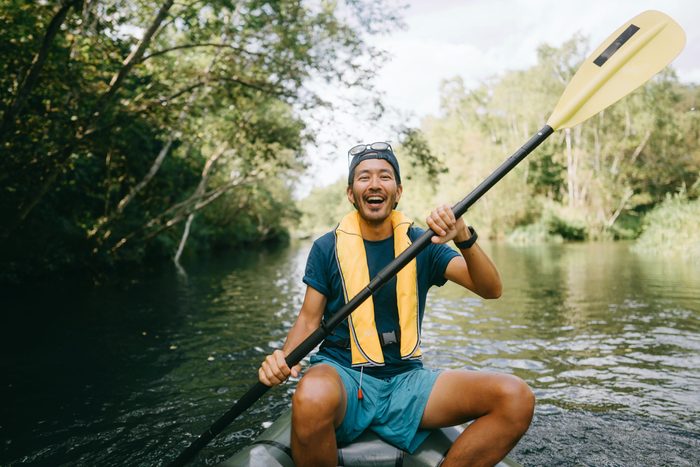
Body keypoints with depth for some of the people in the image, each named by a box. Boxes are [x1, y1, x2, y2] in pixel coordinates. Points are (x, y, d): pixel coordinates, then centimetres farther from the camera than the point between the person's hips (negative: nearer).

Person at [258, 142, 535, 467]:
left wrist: (464, 238, -24)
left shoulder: (421, 244, 5)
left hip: (405, 379, 3)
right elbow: (309, 318, 3)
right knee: (312, 397, -40)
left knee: (516, 397, -18)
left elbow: (491, 289, -5)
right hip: (342, 374, -2)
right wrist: (284, 356, -18)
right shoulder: (328, 247, 2)